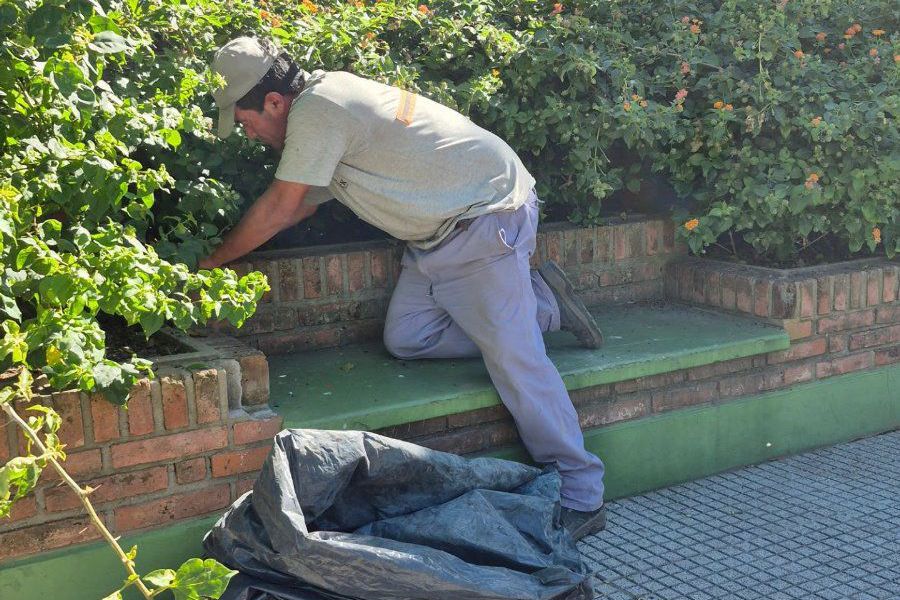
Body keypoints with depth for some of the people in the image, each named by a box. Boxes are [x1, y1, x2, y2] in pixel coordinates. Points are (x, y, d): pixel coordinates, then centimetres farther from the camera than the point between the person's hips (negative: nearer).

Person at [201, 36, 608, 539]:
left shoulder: (317, 111, -20)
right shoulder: (325, 99, 11)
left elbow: (277, 211, -14)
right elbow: (302, 206, 18)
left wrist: (212, 261, 1)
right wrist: (227, 246, 17)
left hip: (486, 215, -10)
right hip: (439, 232, 10)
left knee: (511, 355, -14)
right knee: (406, 338, 3)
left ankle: (581, 497, -7)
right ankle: (541, 304, 13)